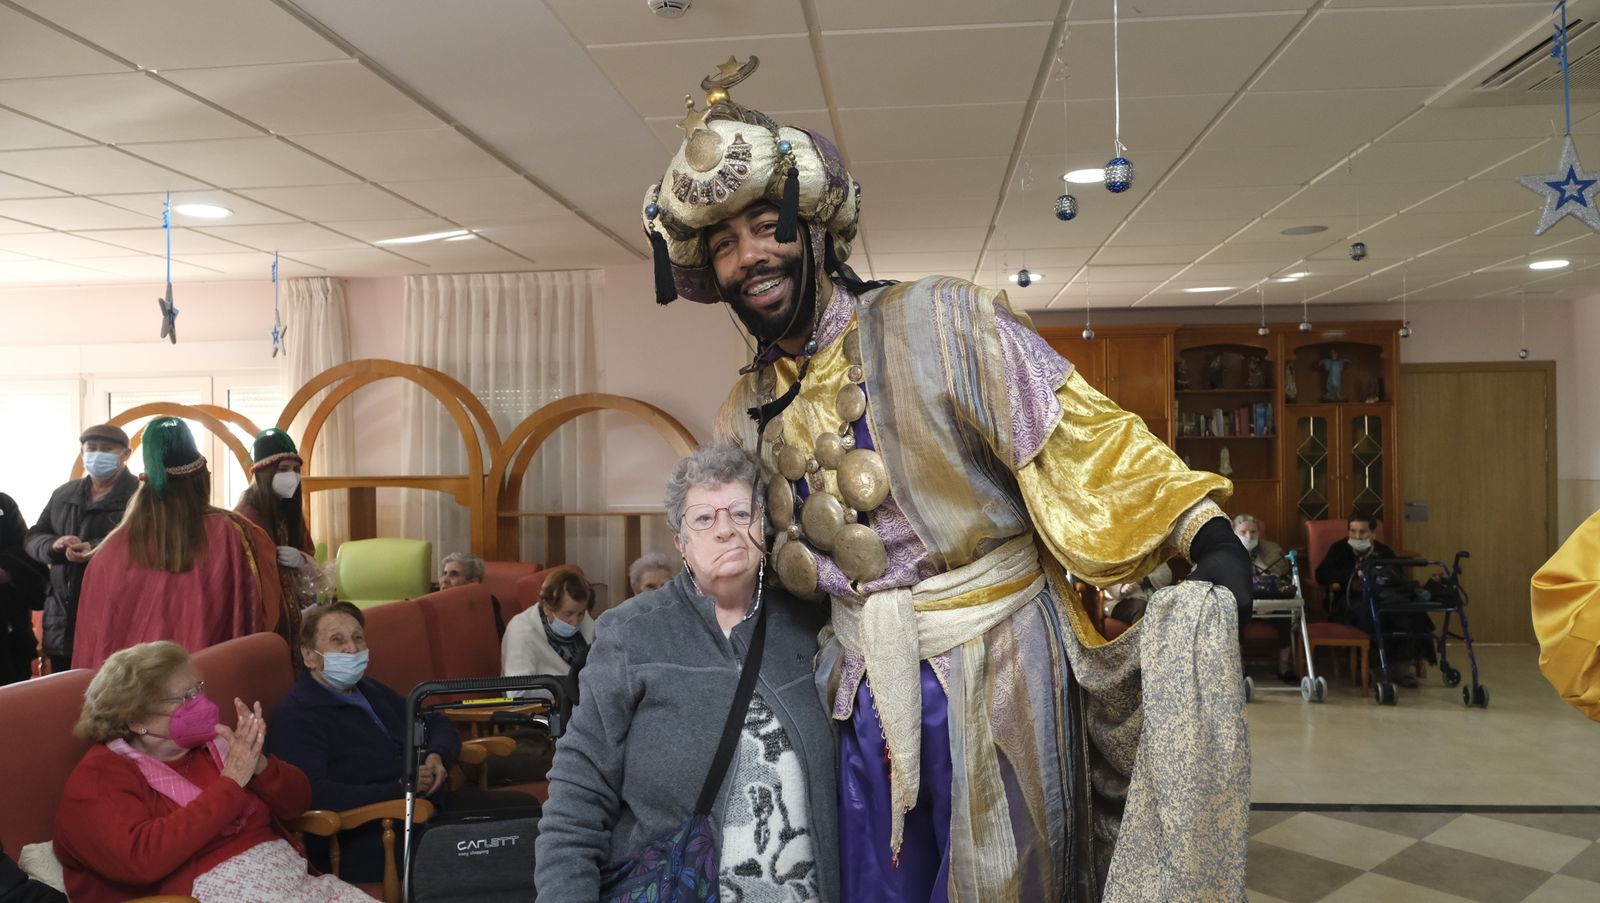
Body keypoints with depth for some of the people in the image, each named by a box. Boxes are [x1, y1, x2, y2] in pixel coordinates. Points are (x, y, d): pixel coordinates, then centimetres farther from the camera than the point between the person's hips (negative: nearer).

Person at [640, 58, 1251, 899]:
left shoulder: (937, 322, -10)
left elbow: (1076, 430, -16)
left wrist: (1205, 531, -27)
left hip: (991, 664, -4)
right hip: (867, 685, 5)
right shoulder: (746, 416, 7)